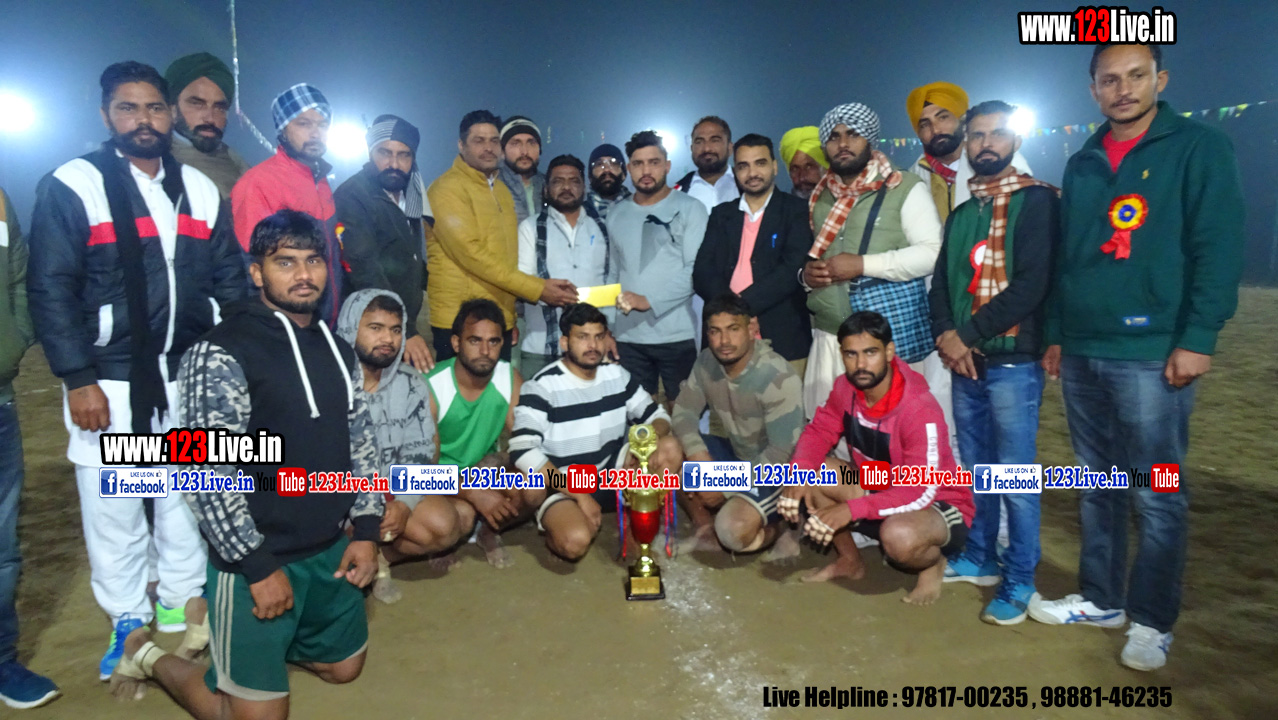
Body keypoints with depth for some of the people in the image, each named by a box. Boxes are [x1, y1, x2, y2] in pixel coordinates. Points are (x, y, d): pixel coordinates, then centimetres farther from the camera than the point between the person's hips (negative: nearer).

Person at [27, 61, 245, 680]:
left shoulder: (199, 190, 9)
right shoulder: (71, 187, -4)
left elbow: (230, 281, 11)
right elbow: (50, 288, -8)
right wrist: (78, 380, -13)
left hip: (192, 378, 4)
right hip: (109, 382, -3)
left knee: (188, 500, 13)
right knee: (113, 511, 8)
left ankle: (181, 606, 31)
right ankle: (127, 620, 27)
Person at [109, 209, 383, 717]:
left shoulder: (336, 349, 7)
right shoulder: (221, 355, -17)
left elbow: (361, 440, 11)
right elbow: (210, 474, -19)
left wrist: (366, 530, 4)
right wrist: (257, 564, -17)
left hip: (330, 550, 7)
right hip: (256, 558, -7)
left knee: (343, 668, 22)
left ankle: (244, 638, 42)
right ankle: (149, 657, 28)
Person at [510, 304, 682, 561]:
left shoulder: (617, 375, 2)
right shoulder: (542, 387, -17)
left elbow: (656, 414, 6)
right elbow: (523, 452, -26)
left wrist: (654, 441, -21)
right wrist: (580, 496, -27)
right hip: (564, 486, -5)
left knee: (671, 449, -15)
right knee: (575, 542, -34)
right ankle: (555, 526, 3)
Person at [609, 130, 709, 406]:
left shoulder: (690, 209, 0)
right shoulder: (616, 215, 13)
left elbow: (696, 270, -9)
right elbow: (613, 274, 13)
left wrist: (649, 301, -16)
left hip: (679, 335, -3)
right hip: (629, 336, 3)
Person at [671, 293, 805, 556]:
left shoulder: (779, 378, -27)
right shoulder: (707, 362, -6)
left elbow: (783, 453, -26)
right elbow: (684, 411, -2)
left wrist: (727, 487, -23)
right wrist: (698, 456, -22)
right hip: (738, 454, 7)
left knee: (733, 529, -30)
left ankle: (776, 530, 3)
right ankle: (704, 524, 4)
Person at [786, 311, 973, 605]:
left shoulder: (920, 410, -32)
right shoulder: (845, 388, -12)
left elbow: (922, 493, -34)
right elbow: (818, 432, -3)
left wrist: (851, 509, -43)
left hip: (938, 506, -7)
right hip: (878, 490, 7)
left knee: (899, 535, -41)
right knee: (808, 472, -12)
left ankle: (933, 564, 1)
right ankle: (850, 560, 10)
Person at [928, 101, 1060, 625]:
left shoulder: (1036, 200, -4)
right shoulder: (961, 213, 16)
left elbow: (1032, 283, -15)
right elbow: (941, 285, 13)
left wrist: (967, 335, -14)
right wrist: (946, 337, -6)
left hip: (1013, 361, -6)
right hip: (965, 363, 6)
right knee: (975, 469, 15)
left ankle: (1019, 581, 11)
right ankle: (980, 559, 29)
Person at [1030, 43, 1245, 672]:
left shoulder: (1199, 148, -1)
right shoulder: (1082, 165, 15)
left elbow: (1218, 250, -8)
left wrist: (1197, 339, -14)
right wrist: (1055, 334, 13)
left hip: (1152, 353, -5)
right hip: (1081, 354, 5)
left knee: (1157, 496, 2)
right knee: (1097, 487, 14)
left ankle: (1152, 621, 16)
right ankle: (1100, 598, 27)